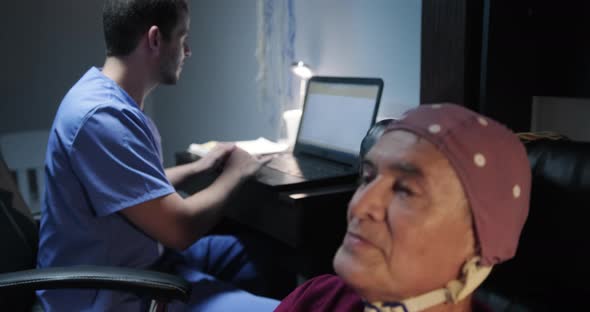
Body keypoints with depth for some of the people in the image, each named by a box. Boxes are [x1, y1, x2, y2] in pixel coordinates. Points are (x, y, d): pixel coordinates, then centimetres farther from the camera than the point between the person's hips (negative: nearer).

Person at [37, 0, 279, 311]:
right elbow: (180, 229, -25)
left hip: (135, 260, 11)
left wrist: (198, 167, 18)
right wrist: (234, 173, -10)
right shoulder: (102, 115, -27)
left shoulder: (114, 100, 6)